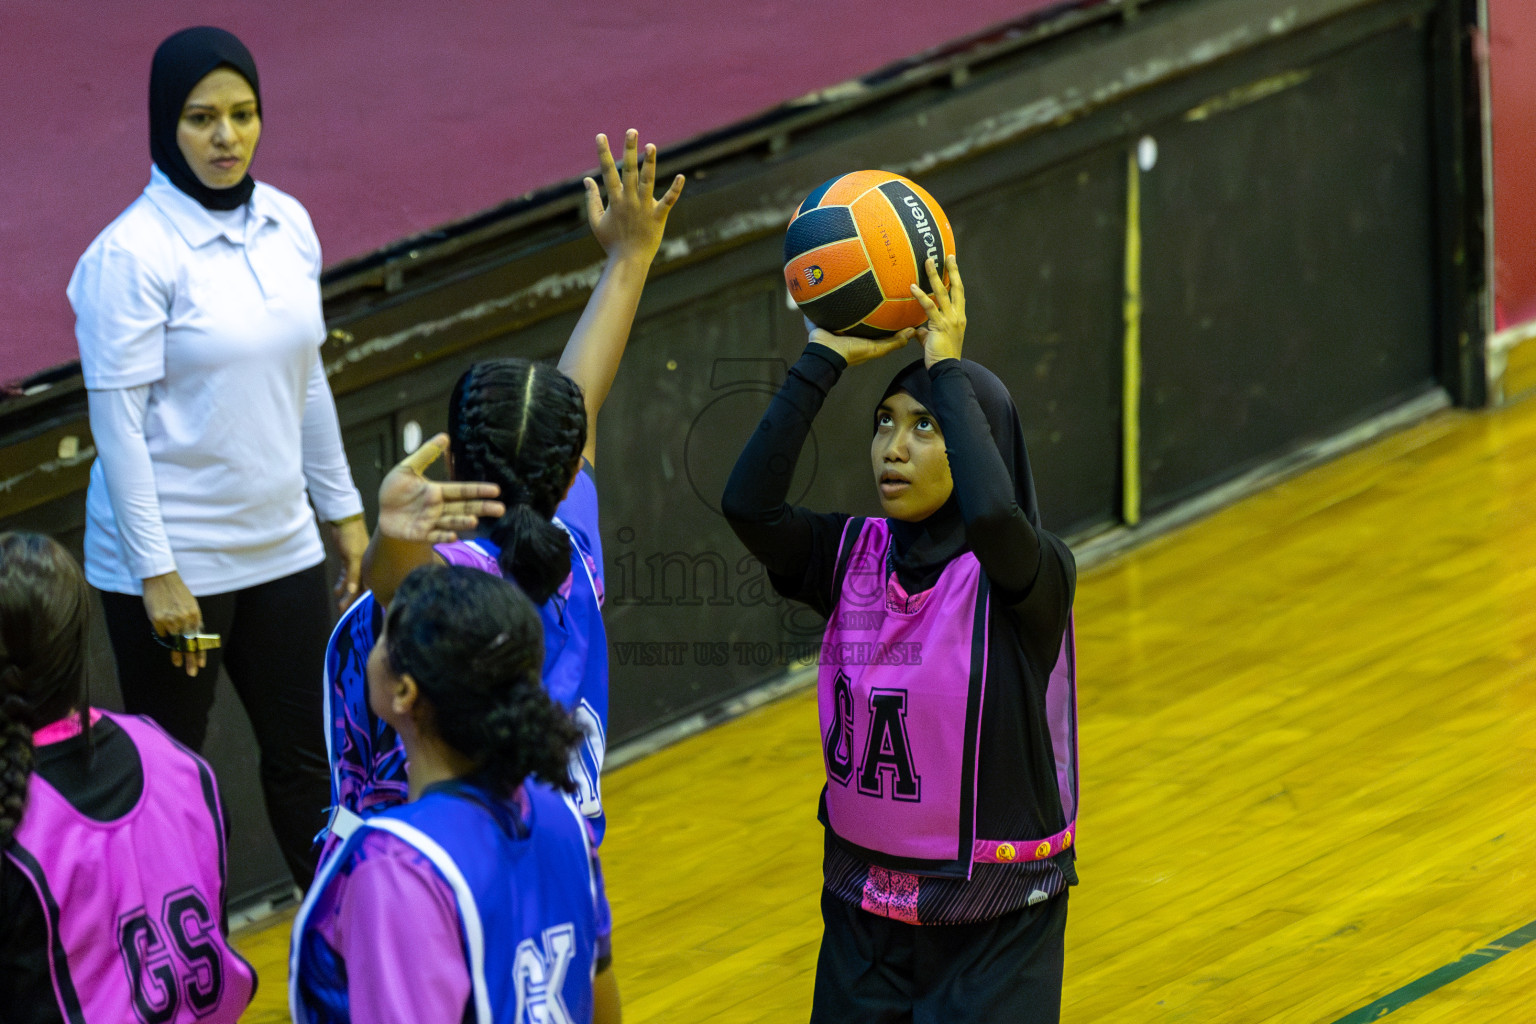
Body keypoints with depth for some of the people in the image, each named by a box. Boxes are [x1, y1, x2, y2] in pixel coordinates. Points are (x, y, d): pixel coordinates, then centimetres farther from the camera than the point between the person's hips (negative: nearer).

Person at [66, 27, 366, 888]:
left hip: (281, 548, 6)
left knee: (307, 755, 13)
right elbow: (119, 423, -16)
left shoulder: (286, 224, 3)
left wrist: (345, 513, 16)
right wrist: (157, 573, -17)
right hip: (174, 561, -6)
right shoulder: (133, 253, -17)